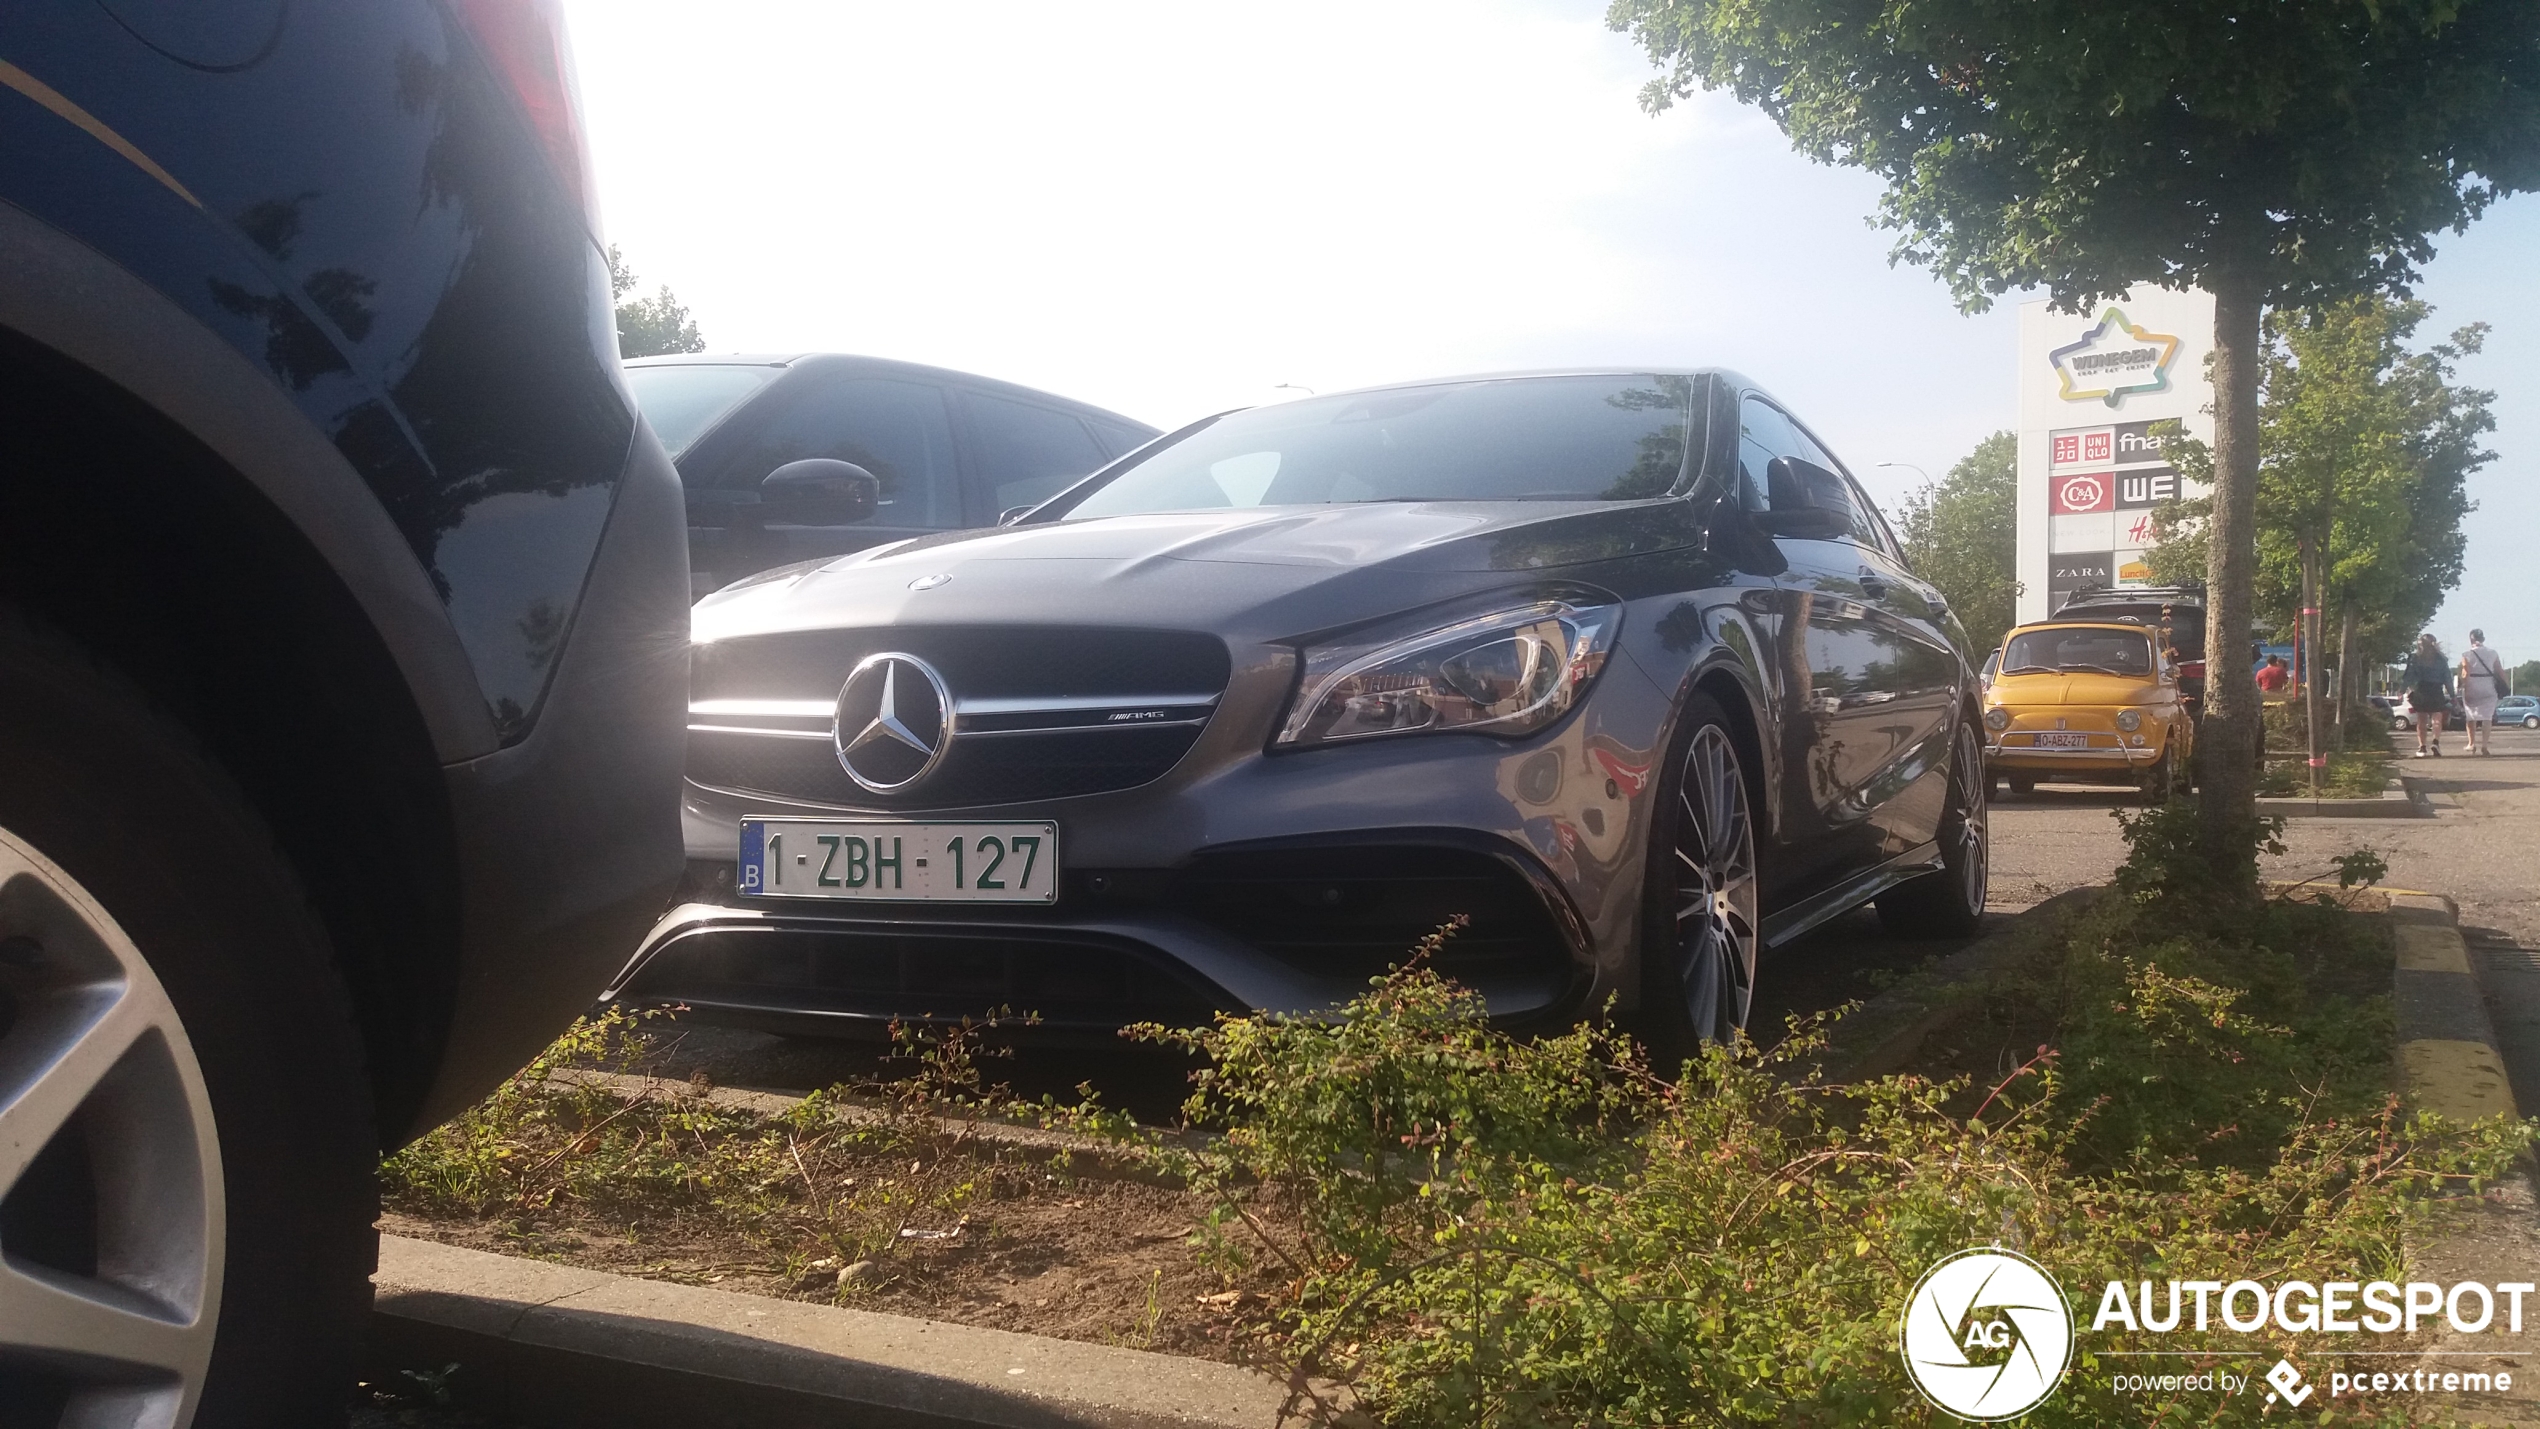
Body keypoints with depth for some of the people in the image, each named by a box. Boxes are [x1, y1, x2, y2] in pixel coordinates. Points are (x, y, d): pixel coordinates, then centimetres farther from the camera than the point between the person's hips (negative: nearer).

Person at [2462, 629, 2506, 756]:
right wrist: (2503, 687, 7)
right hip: (2489, 689, 2)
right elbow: (2500, 672, 1)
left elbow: (2465, 674, -13)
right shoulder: (2493, 654, 3)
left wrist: (2465, 689, -13)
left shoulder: (2466, 655, -6)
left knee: (2471, 716, 15)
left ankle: (2472, 743, 18)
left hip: (2472, 689, -1)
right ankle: (2484, 745, -8)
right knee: (2487, 717, 3)